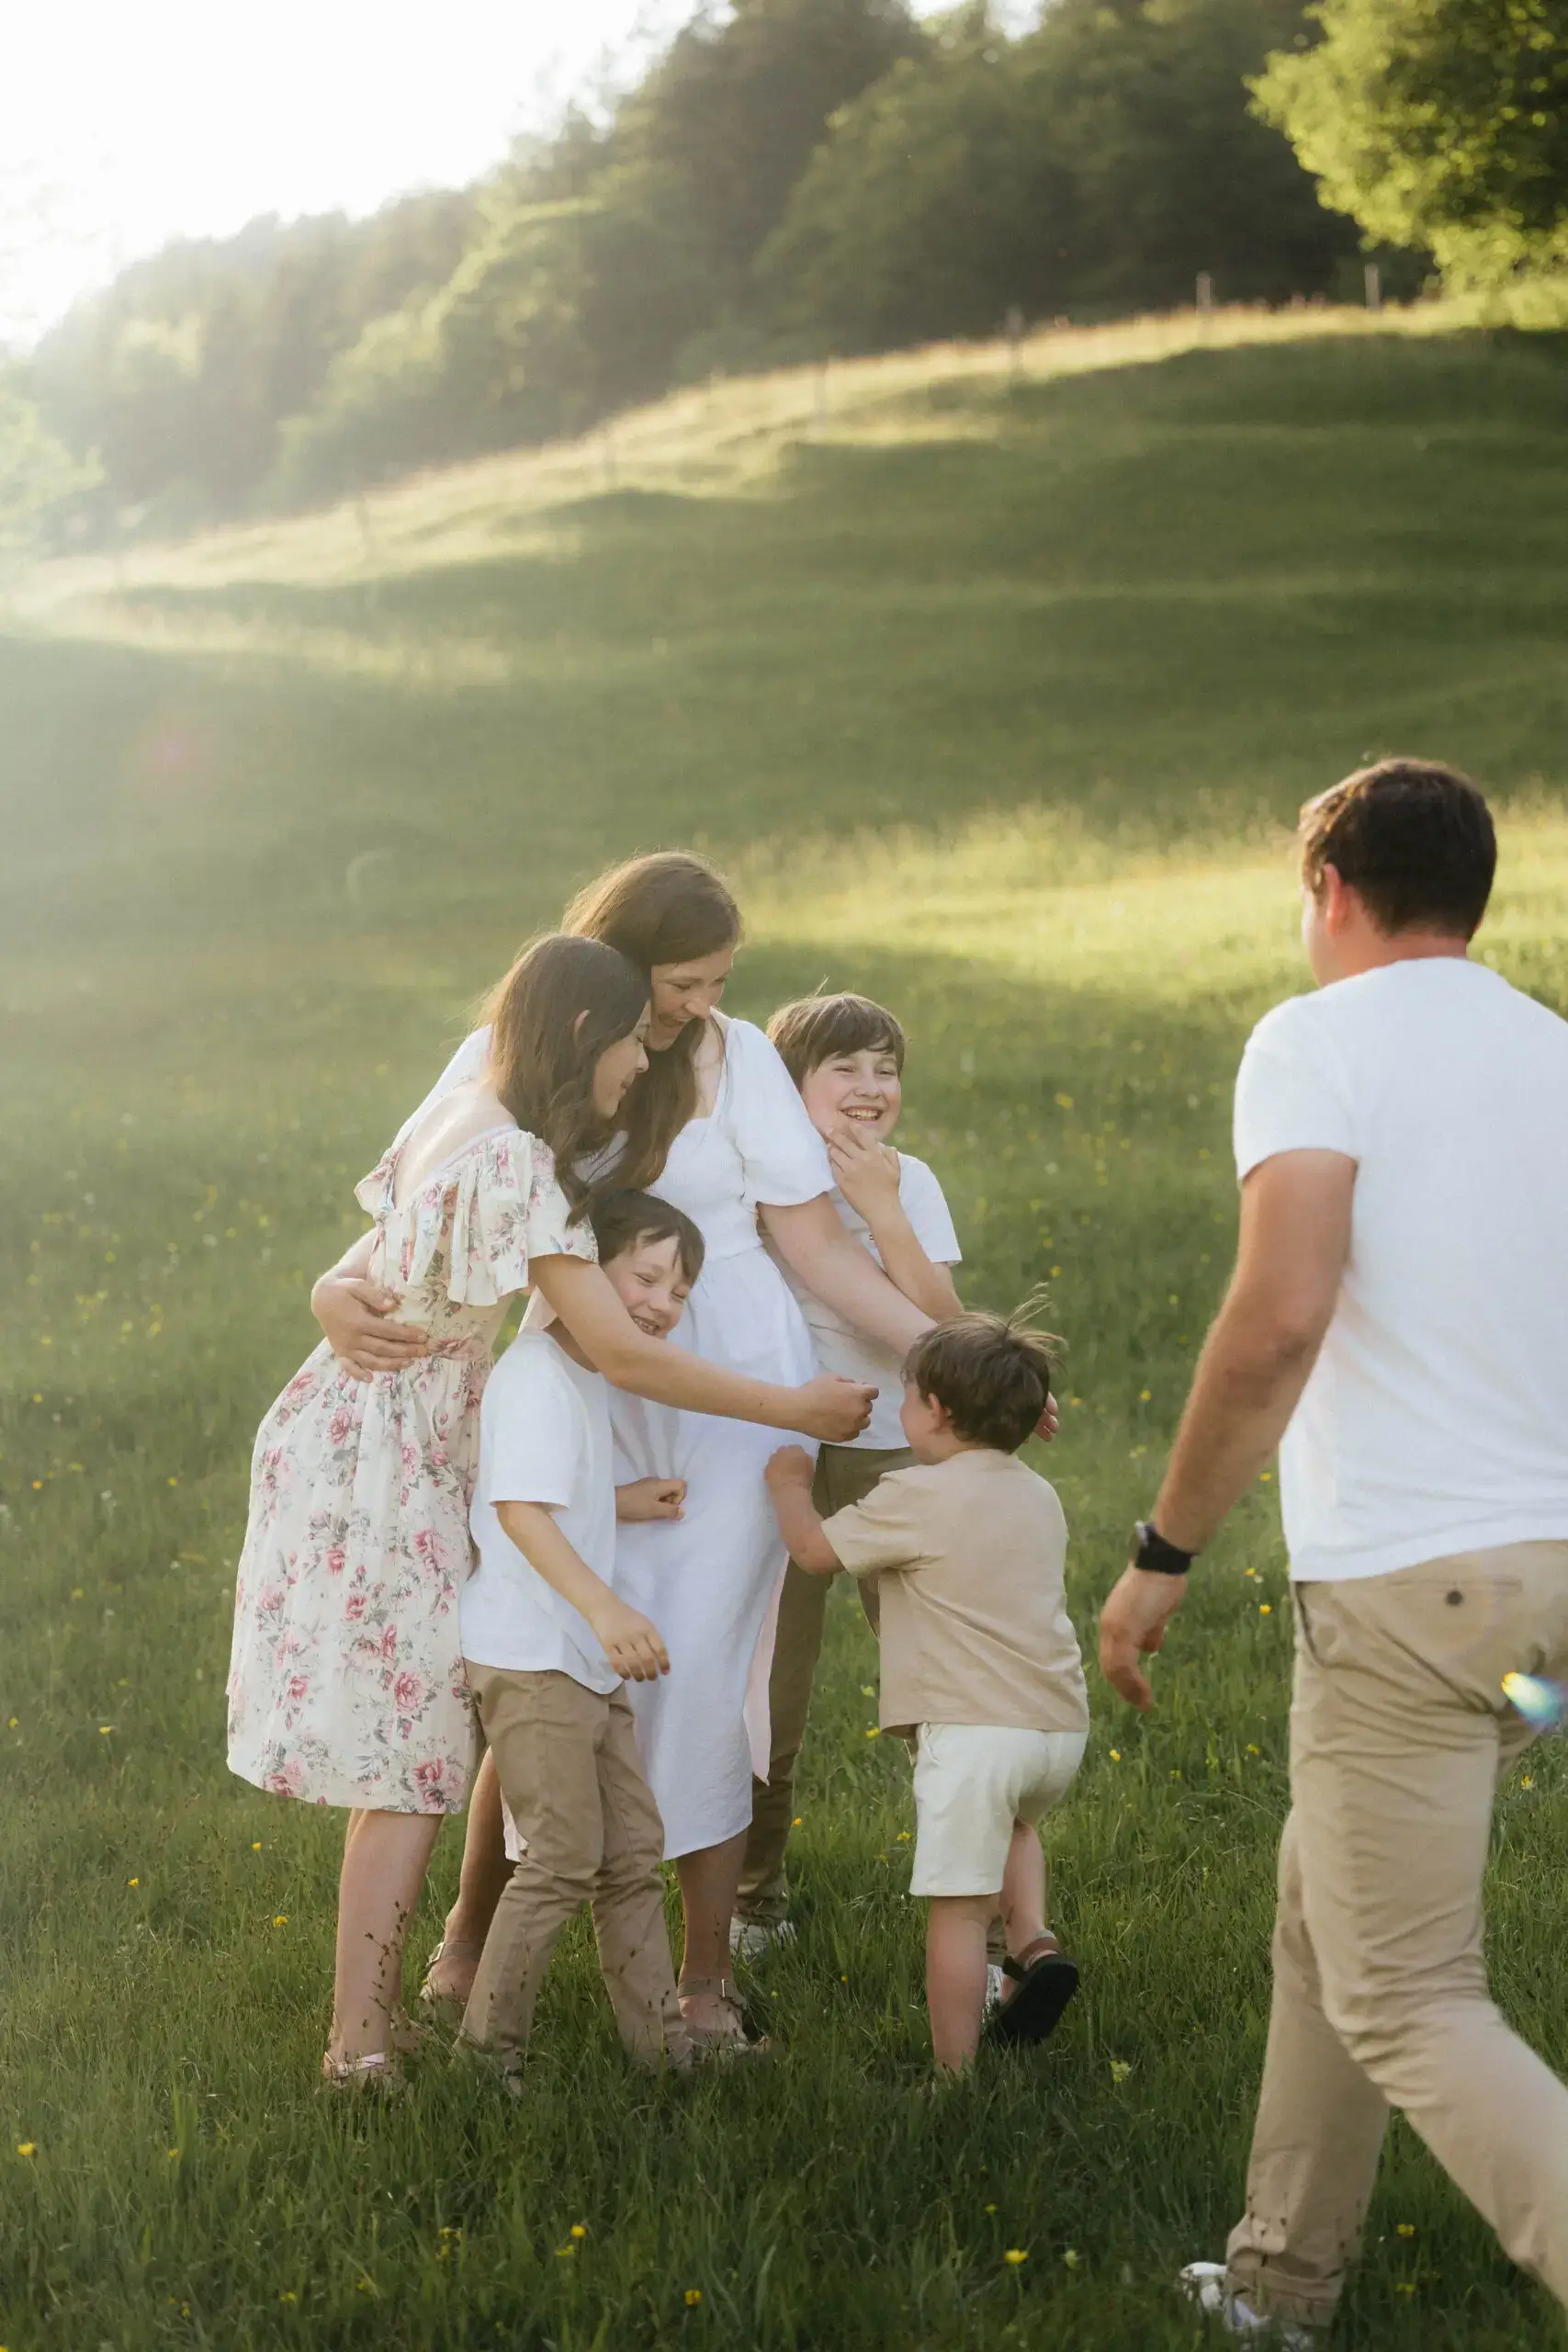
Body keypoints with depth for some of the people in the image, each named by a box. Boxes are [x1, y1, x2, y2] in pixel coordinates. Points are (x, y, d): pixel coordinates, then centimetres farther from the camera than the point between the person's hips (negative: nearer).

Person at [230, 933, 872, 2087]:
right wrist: (795, 1408, -15)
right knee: (413, 1756, -5)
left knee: (408, 1742, 14)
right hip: (382, 1462, -9)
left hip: (372, 1441, 9)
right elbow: (622, 1351, -22)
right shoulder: (513, 1169, -21)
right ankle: (360, 2045, -3)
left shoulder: (460, 1118, 7)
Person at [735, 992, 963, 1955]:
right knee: (764, 1704, 6)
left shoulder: (909, 1183, 1)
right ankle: (756, 1901, 27)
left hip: (893, 1454, 0)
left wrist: (879, 1208, -17)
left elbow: (943, 1326, -11)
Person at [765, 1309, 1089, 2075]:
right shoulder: (1040, 1497, 14)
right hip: (1060, 1725, 7)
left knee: (957, 1907, -3)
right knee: (1011, 1819, 36)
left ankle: (954, 2073, -1)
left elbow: (814, 1549, 2)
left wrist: (789, 1482, 20)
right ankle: (1032, 1941, 14)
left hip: (973, 1729, -7)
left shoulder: (918, 1498, -7)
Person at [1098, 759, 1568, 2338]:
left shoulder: (1317, 1041, -8)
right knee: (1324, 1919, 22)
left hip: (1404, 1579, -7)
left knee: (1407, 2005, -1)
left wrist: (1163, 1553, -15)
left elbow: (1280, 1315, -22)